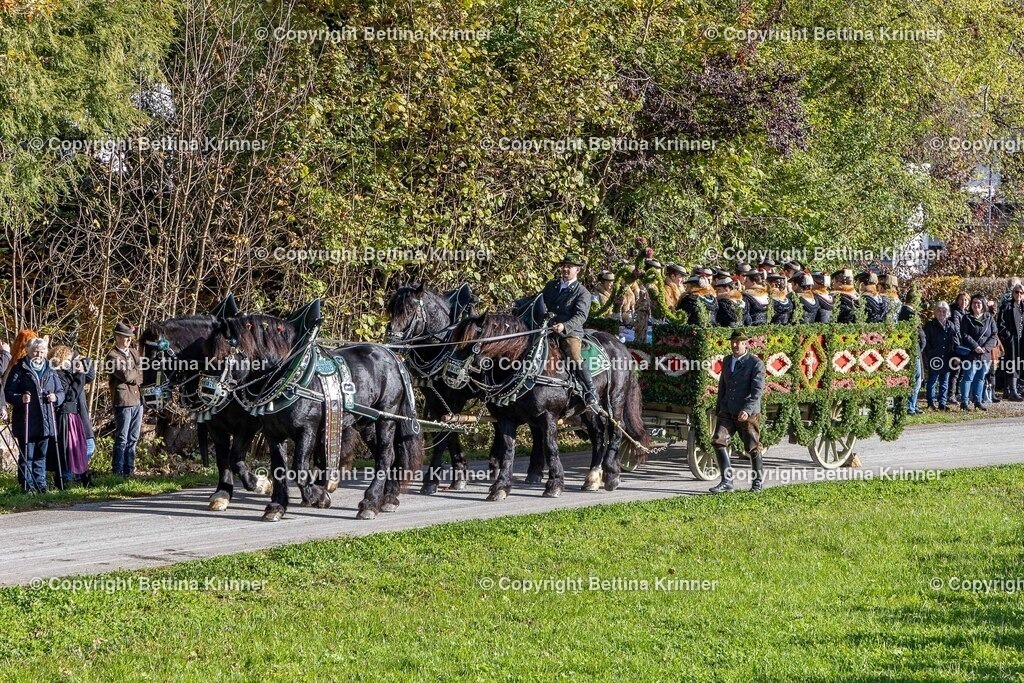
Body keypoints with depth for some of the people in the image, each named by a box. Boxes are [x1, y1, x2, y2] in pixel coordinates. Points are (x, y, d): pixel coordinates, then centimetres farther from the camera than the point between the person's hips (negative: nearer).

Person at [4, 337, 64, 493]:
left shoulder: (50, 371, 13)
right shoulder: (19, 370, -2)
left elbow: (61, 391, 18)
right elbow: (8, 393, -5)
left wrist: (56, 397, -5)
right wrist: (20, 398, -24)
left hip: (45, 421, 5)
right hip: (25, 422, -5)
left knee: (41, 455, 11)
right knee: (26, 455, -2)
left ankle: (40, 484, 19)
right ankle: (27, 485, 4)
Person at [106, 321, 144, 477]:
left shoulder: (134, 353, 18)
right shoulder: (113, 356, -6)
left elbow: (141, 376, 15)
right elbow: (127, 375, -16)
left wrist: (132, 375, -3)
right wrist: (137, 373, 2)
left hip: (137, 400, 7)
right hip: (123, 401, -7)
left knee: (133, 439, 10)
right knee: (122, 439, -5)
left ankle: (129, 470, 16)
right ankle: (118, 472, -1)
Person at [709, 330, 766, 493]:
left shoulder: (756, 363, -8)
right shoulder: (726, 361, 13)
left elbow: (757, 390, -15)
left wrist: (747, 410, -27)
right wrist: (718, 409, 21)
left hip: (748, 413, -5)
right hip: (727, 412, 5)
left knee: (753, 448, 3)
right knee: (719, 442, -11)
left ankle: (757, 483, 19)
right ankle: (727, 481, -10)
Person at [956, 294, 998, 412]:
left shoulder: (989, 319, 9)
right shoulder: (967, 318, 0)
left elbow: (994, 336, 5)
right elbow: (964, 335, -7)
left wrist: (986, 347, -11)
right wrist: (975, 347, -17)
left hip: (985, 354, 4)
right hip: (970, 354, -4)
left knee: (980, 378, 10)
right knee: (968, 377, -7)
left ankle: (977, 401, 17)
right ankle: (964, 401, -5)